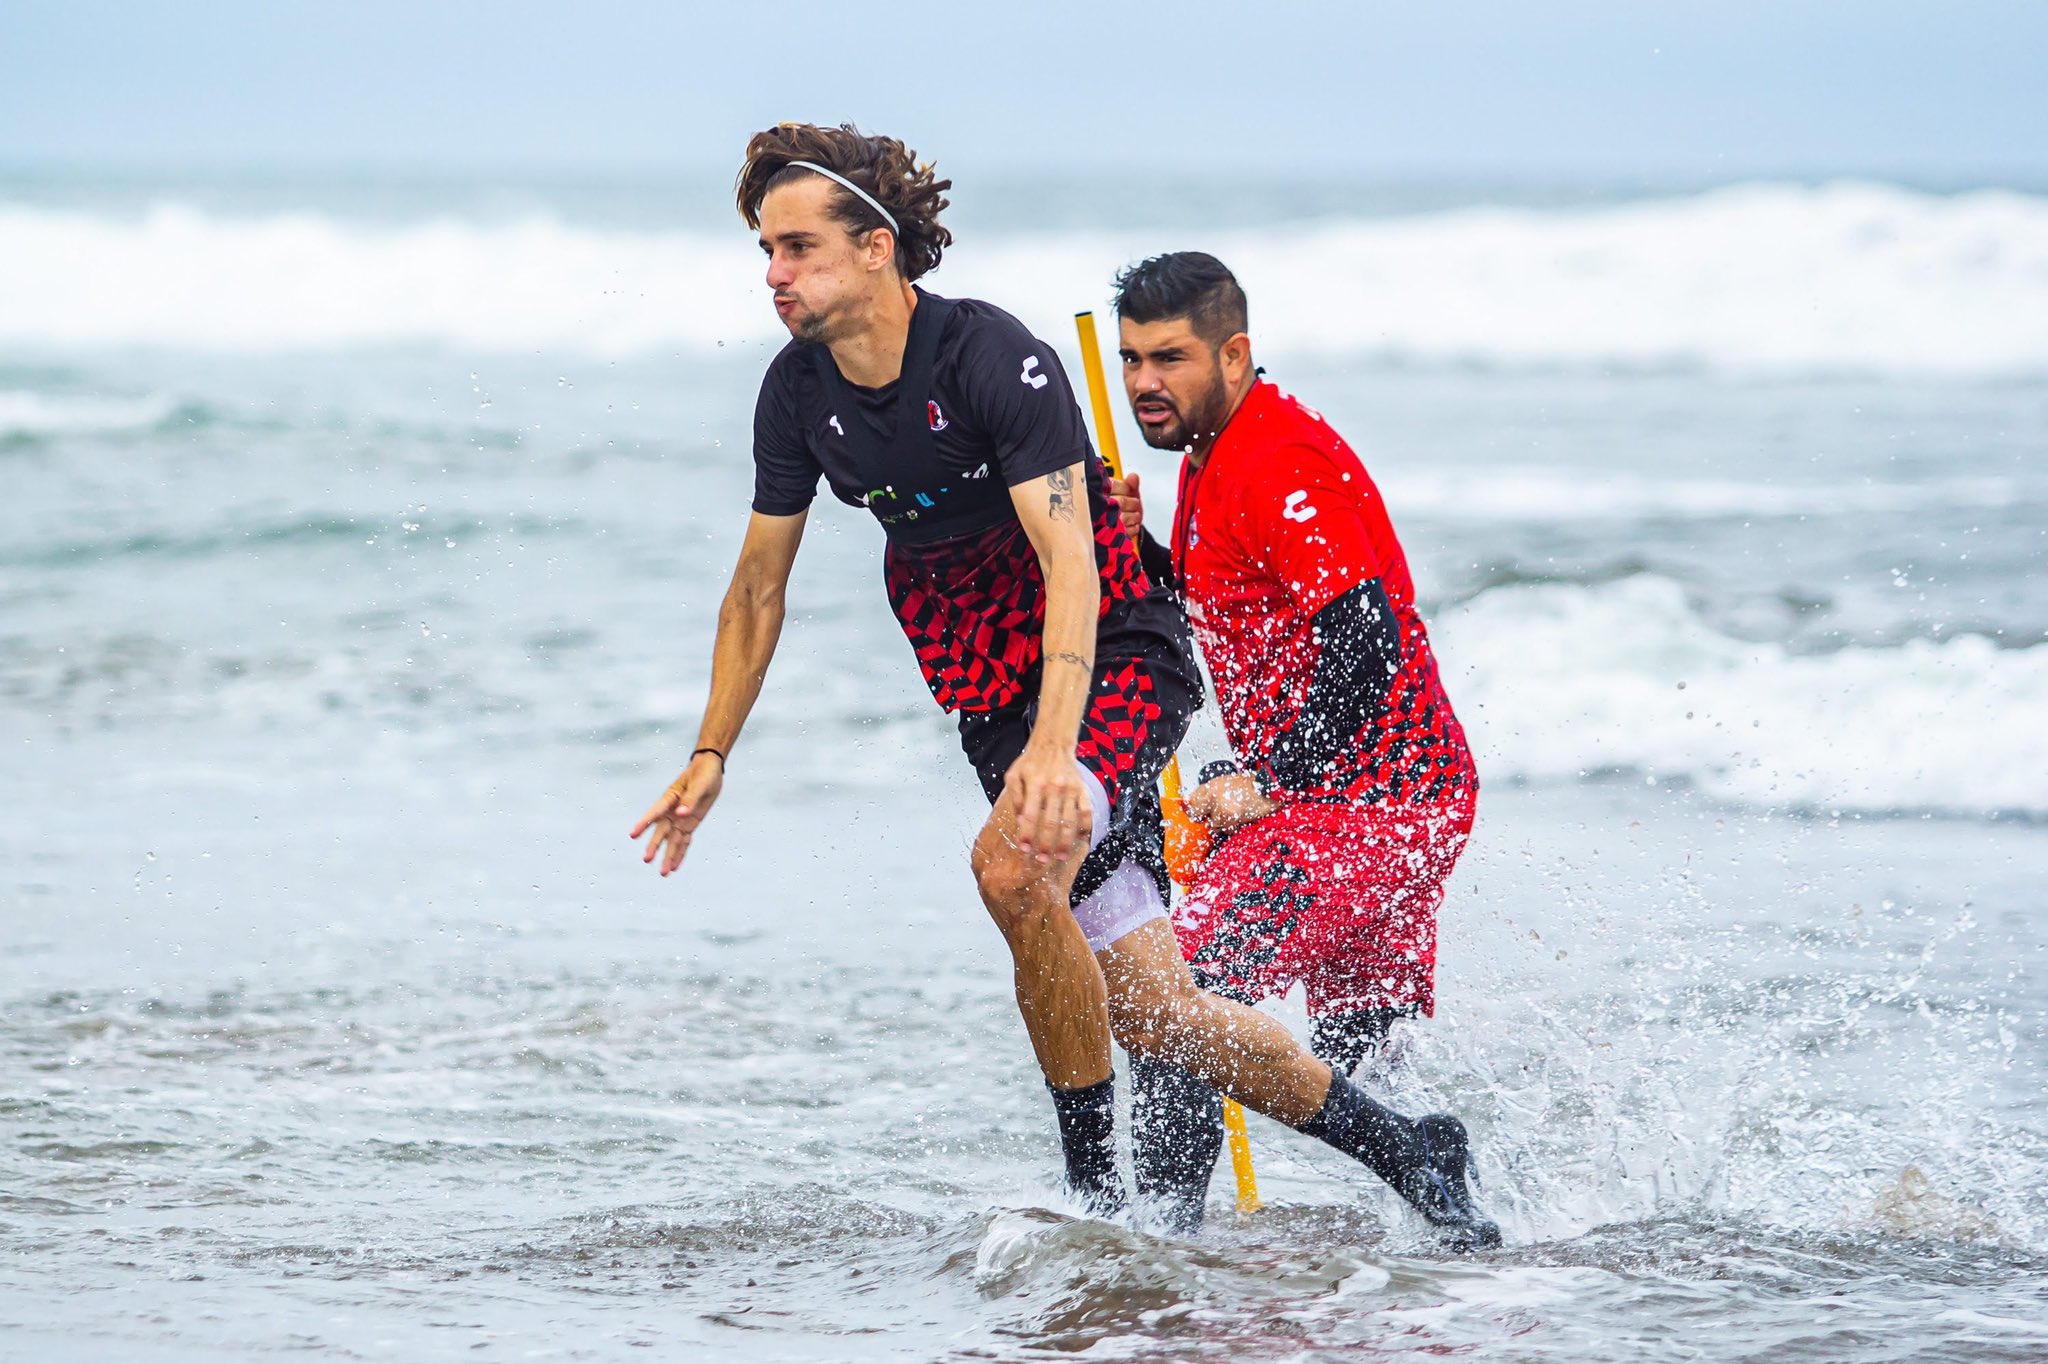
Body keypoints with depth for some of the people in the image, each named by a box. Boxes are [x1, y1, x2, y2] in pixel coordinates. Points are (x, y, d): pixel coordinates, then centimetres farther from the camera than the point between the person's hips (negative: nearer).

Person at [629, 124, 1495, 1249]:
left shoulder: (993, 357, -21)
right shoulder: (798, 392, -1)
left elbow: (1070, 564, -30)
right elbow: (758, 587, 12)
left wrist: (1052, 746, -42)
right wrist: (710, 756, 8)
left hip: (1117, 663, -6)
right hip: (994, 706, 6)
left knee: (1011, 865, -34)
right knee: (1150, 1012, -2)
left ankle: (1097, 1191, -22)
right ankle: (1398, 1144, 15)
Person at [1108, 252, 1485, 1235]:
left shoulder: (1275, 465, -17)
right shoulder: (1212, 459, 15)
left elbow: (1366, 645, -25)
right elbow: (1233, 622, 24)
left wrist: (1264, 783, -22)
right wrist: (1137, 548, 7)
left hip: (1360, 801, -11)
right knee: (1369, 1060, 20)